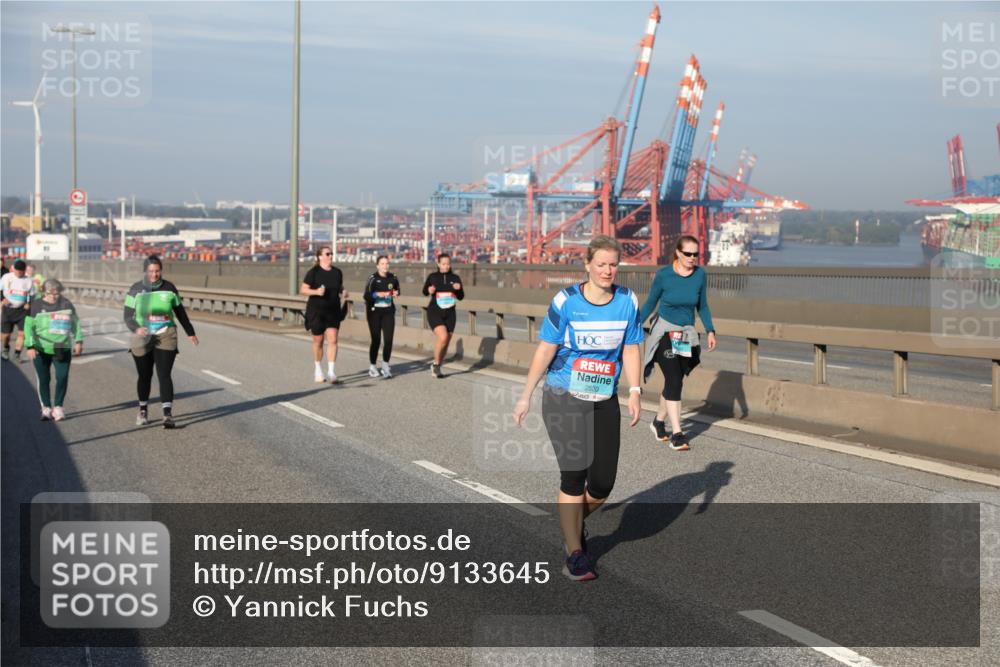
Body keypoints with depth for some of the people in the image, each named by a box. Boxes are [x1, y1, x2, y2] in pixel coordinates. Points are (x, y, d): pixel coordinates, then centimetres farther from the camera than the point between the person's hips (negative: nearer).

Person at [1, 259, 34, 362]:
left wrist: (29, 304, -9)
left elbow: (32, 295, 9)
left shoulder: (28, 281, 1)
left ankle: (17, 354, 0)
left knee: (22, 332, -11)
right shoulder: (7, 277, -1)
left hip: (22, 310, 0)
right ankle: (6, 349, 35)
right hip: (8, 309, 0)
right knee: (6, 334, 5)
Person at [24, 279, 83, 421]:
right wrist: (30, 346, -14)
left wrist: (78, 341, 8)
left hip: (62, 349, 1)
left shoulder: (66, 304, 3)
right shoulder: (36, 305, -4)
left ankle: (58, 407, 7)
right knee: (43, 379, 4)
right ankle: (46, 408, 15)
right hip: (41, 349, -1)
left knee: (62, 377, -6)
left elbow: (75, 323, 13)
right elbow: (28, 326, -6)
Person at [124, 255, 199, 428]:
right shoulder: (136, 290, -1)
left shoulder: (169, 288, 1)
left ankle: (168, 414, -14)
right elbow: (128, 317, -3)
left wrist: (190, 333, 20)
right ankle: (143, 410, 30)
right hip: (143, 339, 1)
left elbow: (180, 312, 13)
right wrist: (136, 329, -23)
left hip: (165, 338, -1)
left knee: (164, 375, -11)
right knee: (144, 376, 11)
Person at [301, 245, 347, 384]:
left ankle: (331, 372, -9)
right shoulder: (313, 272, -8)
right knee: (318, 341, 8)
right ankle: (318, 370, 27)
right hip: (316, 311, -3)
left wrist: (343, 292, -4)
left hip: (333, 311, 3)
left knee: (332, 340, -9)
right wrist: (316, 291, -24)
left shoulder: (337, 272, 6)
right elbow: (303, 289, -8)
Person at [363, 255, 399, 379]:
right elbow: (366, 296, -15)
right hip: (374, 312, -3)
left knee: (388, 339, -5)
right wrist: (377, 294, -30)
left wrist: (396, 293, -1)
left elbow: (397, 290, 21)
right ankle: (372, 366, 16)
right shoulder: (373, 278, -10)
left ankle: (385, 365, 11)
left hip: (388, 311, 3)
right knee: (376, 339, -2)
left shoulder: (393, 278, 2)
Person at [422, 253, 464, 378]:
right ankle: (435, 364, -2)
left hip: (449, 314, 3)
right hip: (435, 313, -3)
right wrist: (429, 291, -11)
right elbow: (425, 292, 11)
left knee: (446, 343, 7)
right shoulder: (432, 276, -2)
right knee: (443, 337, -24)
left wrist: (458, 289, -15)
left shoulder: (455, 278, 2)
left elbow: (461, 297, 5)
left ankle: (437, 368, 27)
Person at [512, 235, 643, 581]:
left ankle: (573, 523, 34)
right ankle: (574, 555, 7)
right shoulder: (566, 301, -11)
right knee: (574, 477, -7)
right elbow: (545, 349, -6)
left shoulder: (628, 301, -2)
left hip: (605, 403, 4)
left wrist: (634, 391, -6)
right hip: (563, 400, -3)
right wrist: (526, 395, -4)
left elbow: (631, 348, 5)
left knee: (602, 484, 3)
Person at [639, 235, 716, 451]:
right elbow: (650, 304, 0)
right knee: (674, 381, -14)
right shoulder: (663, 275, -11)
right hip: (664, 332, -4)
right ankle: (676, 434, -13)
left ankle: (659, 421, 34)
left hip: (687, 335, 4)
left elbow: (702, 306, 9)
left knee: (673, 381, 12)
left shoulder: (700, 275, -2)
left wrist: (710, 331, 0)